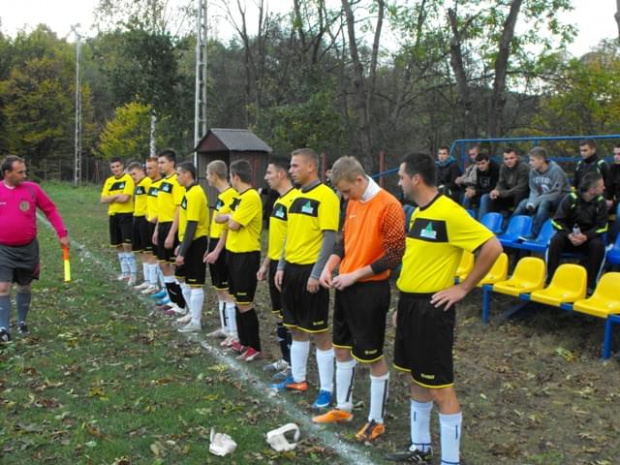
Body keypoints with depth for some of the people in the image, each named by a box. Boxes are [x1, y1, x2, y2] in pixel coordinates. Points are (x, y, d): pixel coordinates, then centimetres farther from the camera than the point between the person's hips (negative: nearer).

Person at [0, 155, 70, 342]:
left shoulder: (32, 188, -4)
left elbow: (50, 210, 3)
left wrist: (62, 233, -3)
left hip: (28, 248, 1)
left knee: (24, 287, 14)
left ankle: (22, 321, 33)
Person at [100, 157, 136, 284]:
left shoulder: (128, 179, -8)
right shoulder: (109, 181, 11)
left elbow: (124, 198, -18)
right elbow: (103, 200, 4)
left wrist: (111, 198, -2)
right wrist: (116, 196, -11)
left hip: (126, 215, -7)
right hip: (113, 216, 7)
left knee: (127, 245, -11)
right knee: (118, 246, 11)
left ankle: (133, 274, -4)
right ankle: (125, 272, 21)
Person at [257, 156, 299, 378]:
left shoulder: (294, 199, -17)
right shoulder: (279, 200, 14)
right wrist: (266, 264, 21)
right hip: (276, 264, 10)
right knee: (280, 314, 16)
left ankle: (294, 364, 10)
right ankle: (285, 359, 27)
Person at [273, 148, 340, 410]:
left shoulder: (325, 196, -13)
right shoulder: (297, 196, 12)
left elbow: (330, 238, -17)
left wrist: (316, 274, -19)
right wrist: (281, 267, 13)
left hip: (310, 272, -8)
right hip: (292, 269, 8)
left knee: (319, 332, -1)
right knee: (295, 327, 16)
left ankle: (326, 389, 9)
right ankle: (298, 379, 30)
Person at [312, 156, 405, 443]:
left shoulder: (388, 206, -18)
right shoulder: (353, 204, 7)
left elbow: (394, 256, -19)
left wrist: (354, 276, -18)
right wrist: (329, 268, 1)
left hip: (371, 289, -8)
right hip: (346, 287, 8)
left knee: (373, 357, 3)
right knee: (342, 348, 17)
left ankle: (377, 421, 18)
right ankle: (343, 409, 33)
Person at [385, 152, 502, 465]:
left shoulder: (448, 212, -18)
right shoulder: (418, 212, 10)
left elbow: (492, 247, -22)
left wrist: (463, 288, -16)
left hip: (432, 307, -9)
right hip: (409, 303, 9)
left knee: (439, 387, -1)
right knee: (417, 380, 18)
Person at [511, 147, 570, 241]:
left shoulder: (555, 170, -21)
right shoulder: (533, 170, -4)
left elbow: (556, 193, -25)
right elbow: (534, 190, -1)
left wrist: (535, 202, -29)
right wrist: (531, 202, -23)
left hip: (561, 198, -7)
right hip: (543, 199, 7)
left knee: (544, 202, -35)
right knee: (524, 203, -13)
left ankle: (533, 234, -39)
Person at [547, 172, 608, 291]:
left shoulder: (601, 202, -6)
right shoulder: (571, 198, -12)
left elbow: (601, 227, -8)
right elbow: (557, 221, -11)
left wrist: (586, 236, -26)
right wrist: (569, 235, -28)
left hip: (589, 236, 1)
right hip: (569, 235, -1)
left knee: (598, 245, -31)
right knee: (556, 240, -30)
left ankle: (590, 283, -20)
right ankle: (550, 278, -21)